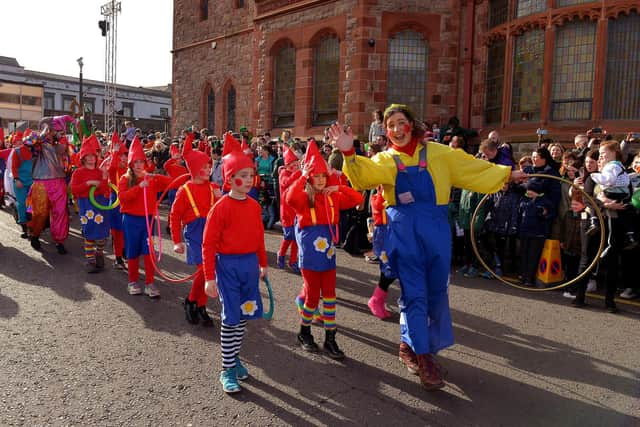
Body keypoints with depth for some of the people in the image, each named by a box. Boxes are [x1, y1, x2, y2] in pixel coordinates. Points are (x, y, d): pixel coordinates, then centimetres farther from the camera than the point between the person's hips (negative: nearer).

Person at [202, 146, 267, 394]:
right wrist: (209, 278, -13)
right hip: (228, 264, -6)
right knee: (231, 317, 0)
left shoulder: (254, 206, 4)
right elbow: (209, 244, -12)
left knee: (244, 315, 14)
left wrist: (263, 264, 17)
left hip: (250, 264, 6)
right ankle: (227, 370, 13)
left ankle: (234, 358, 32)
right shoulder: (221, 207, -13)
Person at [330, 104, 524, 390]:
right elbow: (363, 175, -13)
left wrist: (506, 174, 14)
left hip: (435, 229, 2)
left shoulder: (437, 153, 8)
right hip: (404, 230, -2)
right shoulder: (385, 160, 6)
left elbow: (473, 169, 15)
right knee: (414, 293, -1)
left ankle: (409, 344, 31)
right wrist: (349, 154, -29)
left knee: (436, 292, 10)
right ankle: (423, 356, 11)